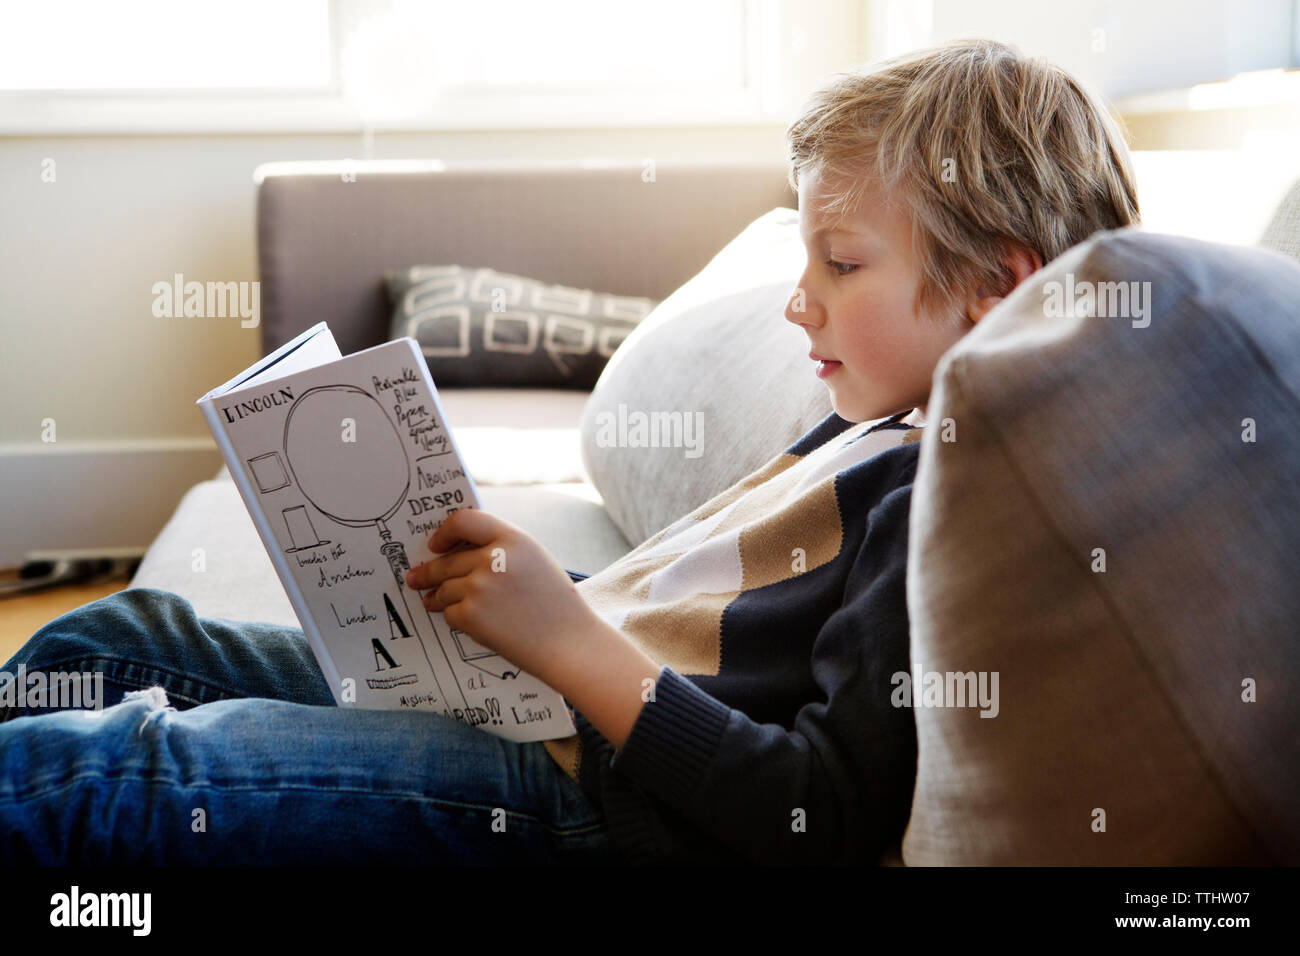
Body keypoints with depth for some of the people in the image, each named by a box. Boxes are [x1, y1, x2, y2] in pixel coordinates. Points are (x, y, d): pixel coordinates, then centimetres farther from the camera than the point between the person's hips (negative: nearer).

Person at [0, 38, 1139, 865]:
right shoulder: (876, 432, 13)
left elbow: (826, 820, -25)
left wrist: (570, 641, -26)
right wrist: (518, 585, 4)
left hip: (598, 790, -10)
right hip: (554, 690, 10)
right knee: (113, 640, 13)